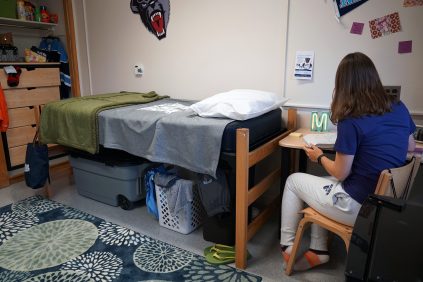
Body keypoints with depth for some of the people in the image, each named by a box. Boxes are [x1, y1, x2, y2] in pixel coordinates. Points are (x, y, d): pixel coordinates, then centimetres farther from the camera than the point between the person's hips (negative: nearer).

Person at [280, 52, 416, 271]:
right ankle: (318, 250, 25)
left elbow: (340, 173, -13)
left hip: (359, 208, -7)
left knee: (293, 180, 11)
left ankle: (287, 246, 24)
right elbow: (410, 147, 16)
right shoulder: (399, 108, -2)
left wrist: (319, 157, 4)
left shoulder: (351, 122, -22)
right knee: (323, 183, 26)